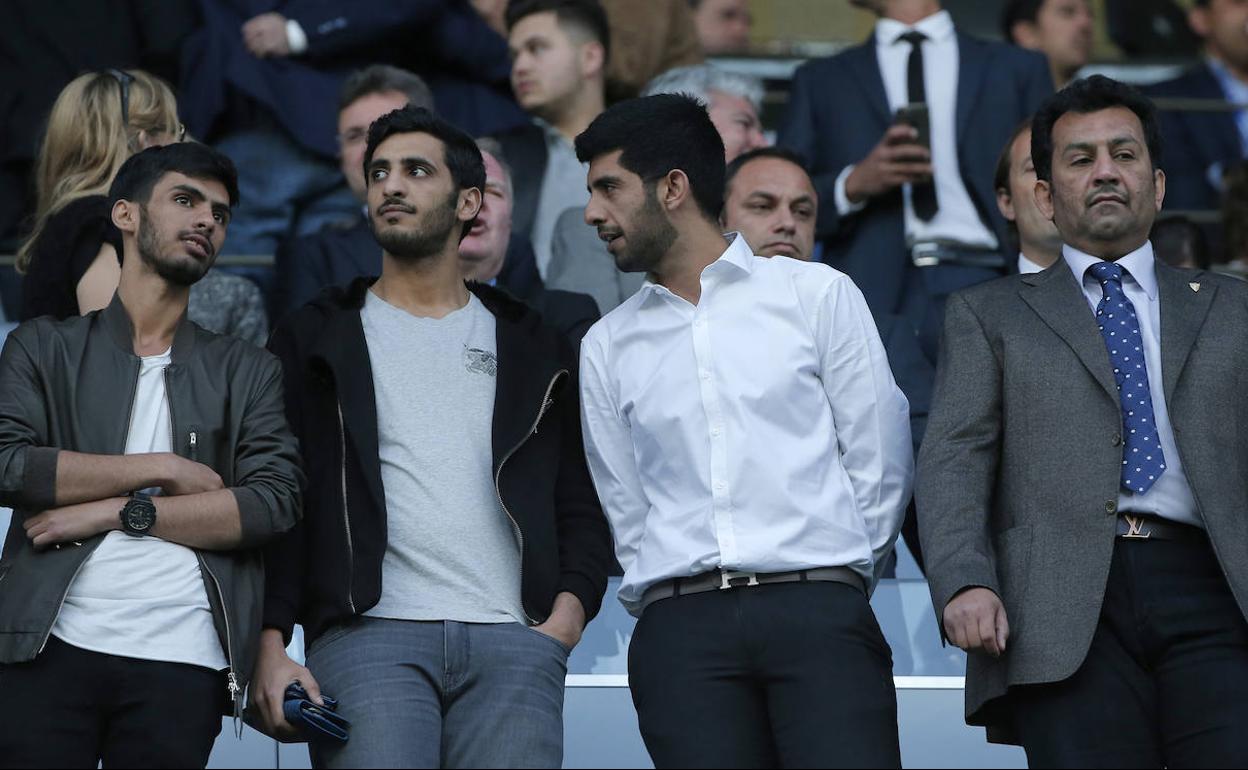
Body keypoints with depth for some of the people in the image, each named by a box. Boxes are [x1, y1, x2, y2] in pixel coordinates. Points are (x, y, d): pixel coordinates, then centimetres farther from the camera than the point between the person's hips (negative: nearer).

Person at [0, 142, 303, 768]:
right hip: (53, 649, -1)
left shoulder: (247, 373, 16)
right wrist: (161, 469, -4)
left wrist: (124, 511, -6)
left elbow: (273, 504, 1)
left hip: (180, 668, 1)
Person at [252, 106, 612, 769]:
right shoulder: (316, 338, 14)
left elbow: (580, 502, 17)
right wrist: (270, 649, -6)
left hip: (513, 641, 2)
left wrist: (572, 606, -3)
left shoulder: (532, 348, 20)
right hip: (368, 635, -2)